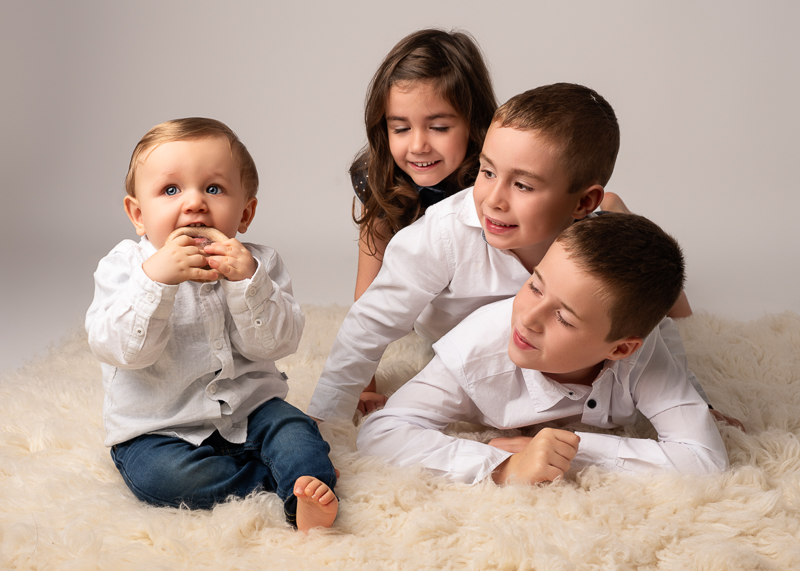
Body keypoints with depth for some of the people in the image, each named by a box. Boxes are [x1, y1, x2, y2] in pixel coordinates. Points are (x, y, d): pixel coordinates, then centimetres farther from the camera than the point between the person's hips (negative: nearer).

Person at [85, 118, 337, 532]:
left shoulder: (257, 265, -1)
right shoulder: (124, 268, -7)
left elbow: (277, 342, -11)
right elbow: (121, 349, -21)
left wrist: (247, 281, -26)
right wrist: (155, 279, -33)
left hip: (247, 410, 2)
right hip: (159, 429, -2)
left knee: (293, 431, -22)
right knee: (160, 475, -28)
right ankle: (286, 475, -19)